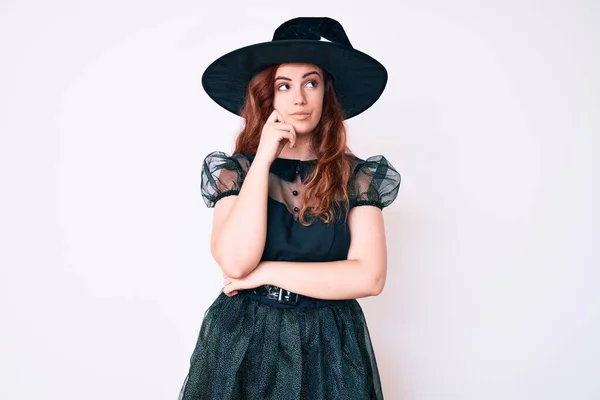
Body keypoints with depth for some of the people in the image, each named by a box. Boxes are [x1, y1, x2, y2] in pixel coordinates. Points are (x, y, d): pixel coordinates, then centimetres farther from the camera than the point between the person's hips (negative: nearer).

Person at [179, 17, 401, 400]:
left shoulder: (357, 176, -4)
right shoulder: (234, 169, -4)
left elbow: (369, 277, -14)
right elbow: (235, 262, -19)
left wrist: (267, 272, -14)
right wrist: (263, 159, -17)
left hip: (329, 347, 0)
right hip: (243, 342, 0)